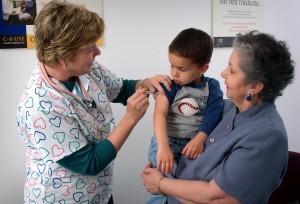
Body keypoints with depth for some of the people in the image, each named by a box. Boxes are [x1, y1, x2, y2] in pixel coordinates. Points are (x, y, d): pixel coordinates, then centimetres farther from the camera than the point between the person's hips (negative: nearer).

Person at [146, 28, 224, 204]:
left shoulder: (212, 87, 1)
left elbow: (212, 117, -8)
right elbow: (160, 114, -18)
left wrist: (200, 138, -27)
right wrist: (163, 146, -33)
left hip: (194, 143, 3)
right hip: (166, 142, -2)